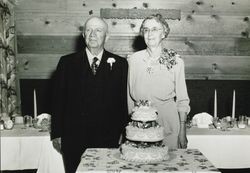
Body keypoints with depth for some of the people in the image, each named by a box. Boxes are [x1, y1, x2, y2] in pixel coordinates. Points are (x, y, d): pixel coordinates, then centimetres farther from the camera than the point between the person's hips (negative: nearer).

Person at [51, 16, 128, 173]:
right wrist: (57, 135, 2)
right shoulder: (67, 62, 4)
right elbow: (58, 100, 5)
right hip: (73, 141, 1)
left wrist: (122, 135, -2)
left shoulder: (119, 64, 3)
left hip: (108, 140, 0)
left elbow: (124, 101, 2)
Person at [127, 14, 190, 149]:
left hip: (168, 124, -1)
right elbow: (128, 97, 6)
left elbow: (182, 100, 1)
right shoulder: (133, 60, 1)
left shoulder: (176, 61, -2)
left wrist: (182, 133, -2)